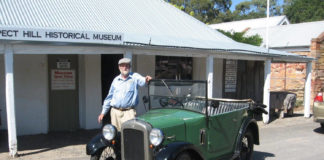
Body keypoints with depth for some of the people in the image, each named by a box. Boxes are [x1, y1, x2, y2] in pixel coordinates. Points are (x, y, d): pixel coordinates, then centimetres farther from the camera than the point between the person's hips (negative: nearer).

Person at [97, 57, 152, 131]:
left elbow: (141, 81, -20)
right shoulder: (116, 80, 13)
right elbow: (109, 97, 19)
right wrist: (103, 112, 18)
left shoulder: (134, 77, 3)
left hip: (129, 112, -4)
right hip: (115, 112, 4)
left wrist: (145, 80, -45)